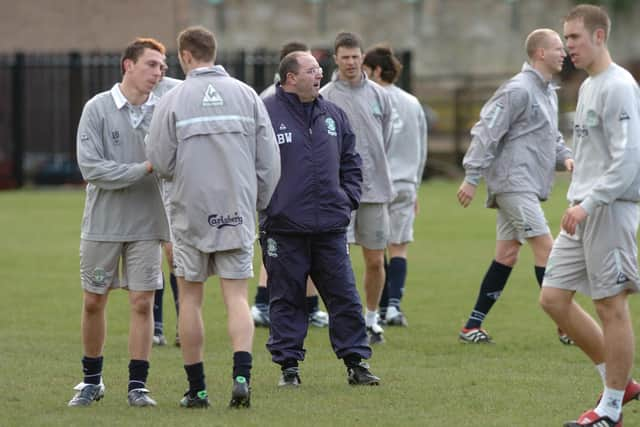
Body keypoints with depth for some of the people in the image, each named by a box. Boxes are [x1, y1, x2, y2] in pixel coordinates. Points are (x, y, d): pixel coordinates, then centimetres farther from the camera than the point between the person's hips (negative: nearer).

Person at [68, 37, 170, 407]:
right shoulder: (98, 109, -5)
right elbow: (91, 167, -13)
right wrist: (144, 169, -19)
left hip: (147, 224, 1)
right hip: (103, 223, -1)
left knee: (142, 303, -1)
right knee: (94, 302, 8)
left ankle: (138, 385, 7)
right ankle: (92, 380, 24)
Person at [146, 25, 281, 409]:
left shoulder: (174, 100, -6)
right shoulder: (246, 94, 2)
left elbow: (161, 162, -5)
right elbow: (269, 158, 2)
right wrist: (258, 202, 14)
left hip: (190, 211, -2)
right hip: (237, 213, 2)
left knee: (190, 298, 9)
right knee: (237, 297, 2)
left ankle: (197, 389, 11)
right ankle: (242, 375, -17)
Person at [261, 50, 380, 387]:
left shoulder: (333, 115, 12)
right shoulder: (265, 114, -5)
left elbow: (351, 163, 20)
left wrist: (348, 199, 9)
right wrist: (264, 203, -9)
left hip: (331, 225, 4)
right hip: (284, 227, -4)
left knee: (344, 296, 4)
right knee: (287, 300, 4)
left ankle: (356, 362, 10)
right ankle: (289, 365, 12)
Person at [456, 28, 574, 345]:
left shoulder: (549, 92, 17)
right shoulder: (518, 90, -13)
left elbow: (551, 137, 26)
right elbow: (486, 132, -15)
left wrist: (564, 157, 4)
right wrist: (472, 178, -17)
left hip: (527, 186, 10)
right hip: (513, 183, -10)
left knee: (507, 254, 8)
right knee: (545, 247, -11)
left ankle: (473, 326, 11)